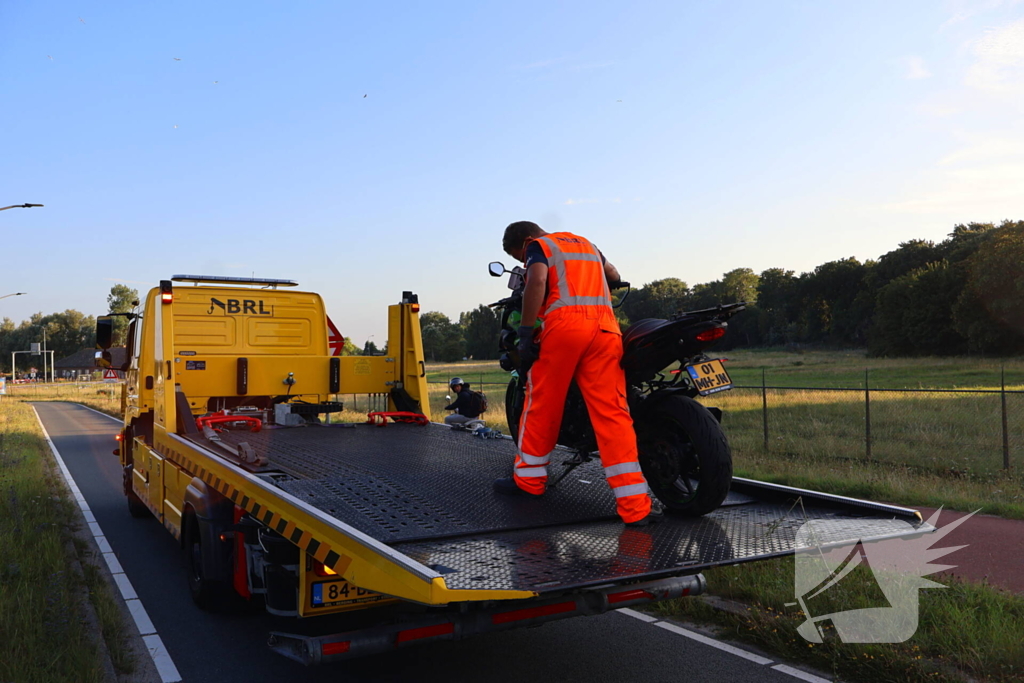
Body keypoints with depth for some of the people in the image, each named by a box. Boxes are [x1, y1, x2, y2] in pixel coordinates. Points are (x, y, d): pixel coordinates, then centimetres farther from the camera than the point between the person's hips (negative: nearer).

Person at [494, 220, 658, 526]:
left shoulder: (538, 246, 12)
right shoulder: (586, 244, 32)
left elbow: (537, 282, -8)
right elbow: (614, 276, 46)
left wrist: (525, 334, -9)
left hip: (565, 324, -5)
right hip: (606, 327, 5)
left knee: (542, 403, 11)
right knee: (612, 412, -2)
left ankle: (528, 478, 24)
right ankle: (635, 506, -9)